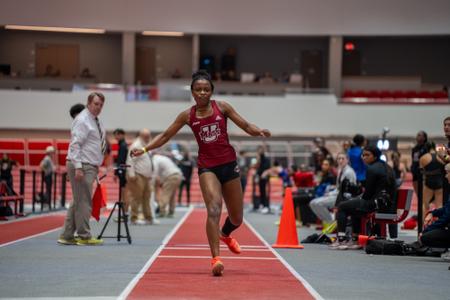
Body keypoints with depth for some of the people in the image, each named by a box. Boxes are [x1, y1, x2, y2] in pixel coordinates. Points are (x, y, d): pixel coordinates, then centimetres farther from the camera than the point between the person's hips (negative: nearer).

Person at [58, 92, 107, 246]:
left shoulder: (97, 122, 16)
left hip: (91, 166, 10)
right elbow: (75, 145, -18)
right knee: (83, 201, -7)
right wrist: (78, 167, -24)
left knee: (78, 202, 11)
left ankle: (67, 236, 15)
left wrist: (98, 165, 16)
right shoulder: (82, 120, -12)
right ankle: (84, 236, -2)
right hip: (82, 166, -10)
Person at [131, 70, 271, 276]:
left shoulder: (222, 107, 2)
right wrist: (144, 149, -1)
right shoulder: (188, 116, 2)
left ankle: (225, 235, 47)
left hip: (229, 164, 2)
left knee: (237, 218, 11)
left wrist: (259, 132, -18)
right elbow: (165, 136, 9)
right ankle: (215, 258, -30)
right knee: (214, 209, -25)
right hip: (207, 167, -2)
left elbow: (245, 125, 3)